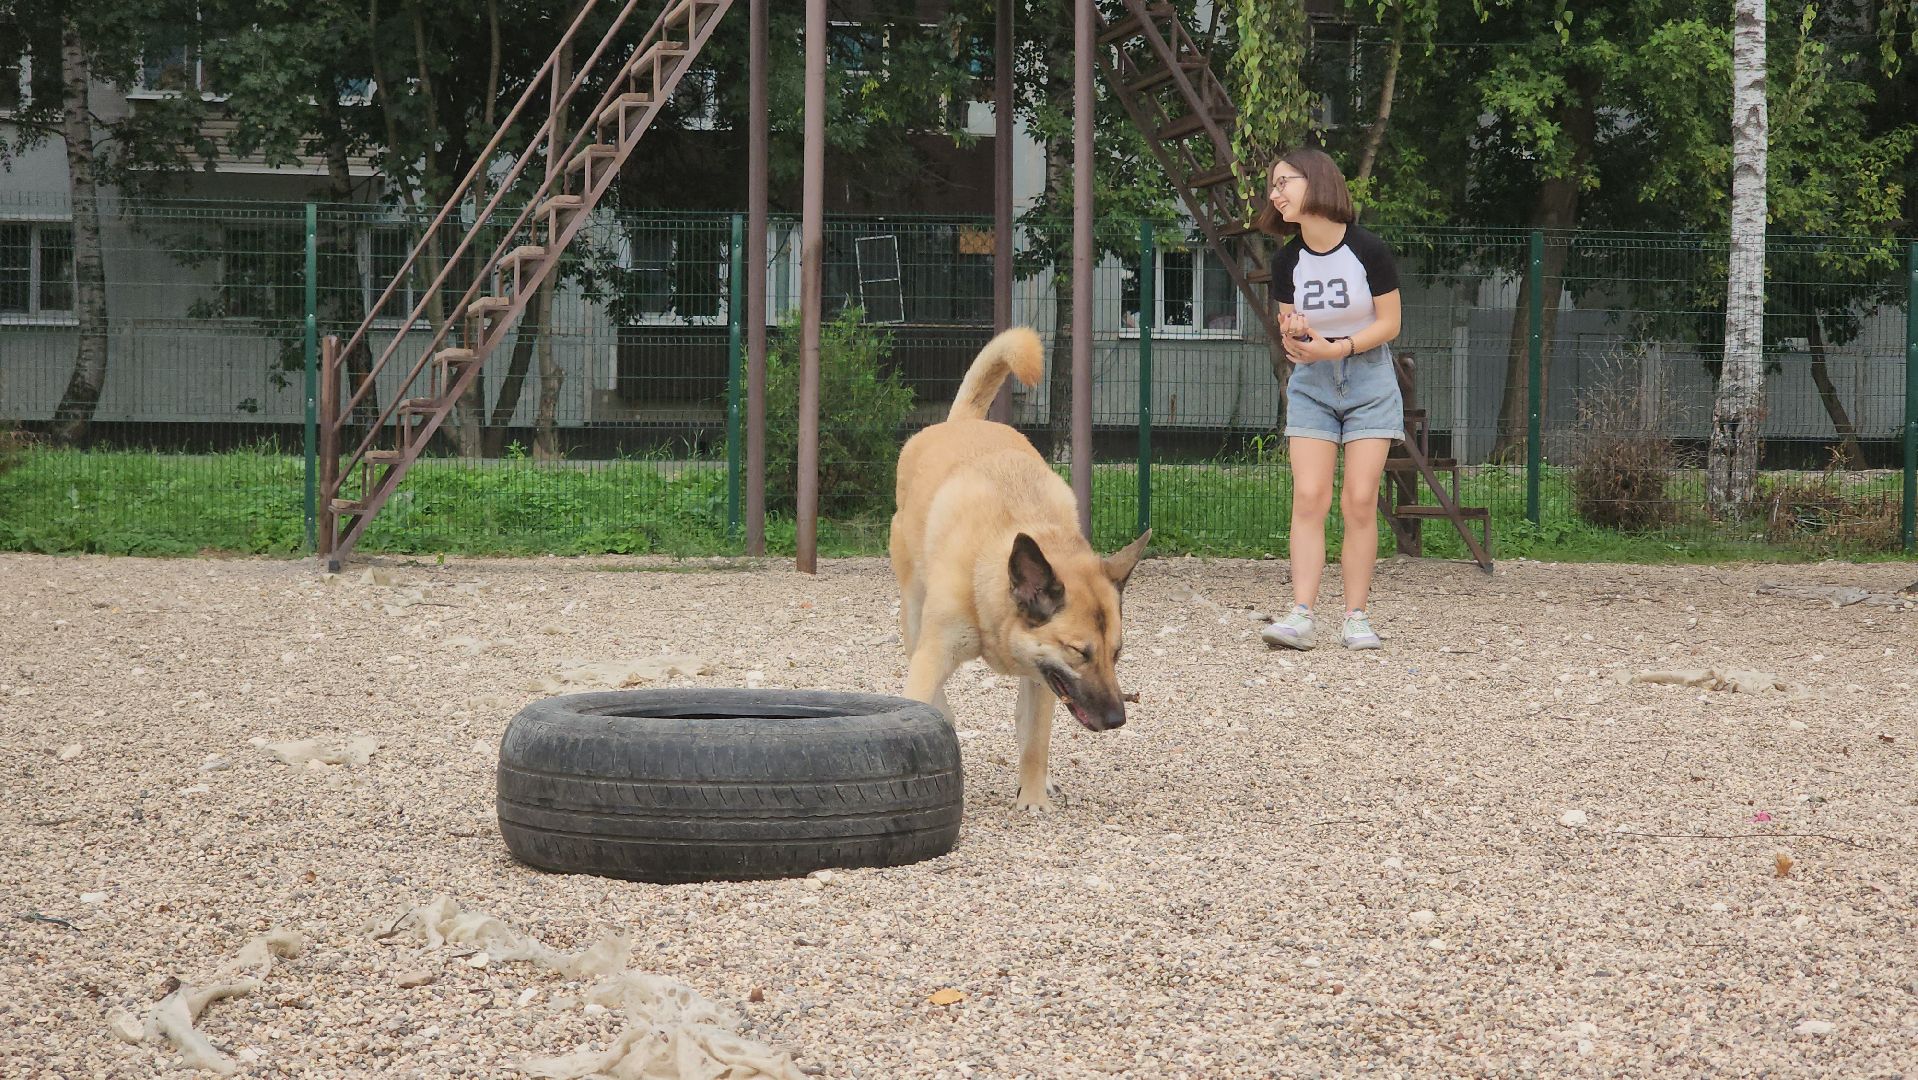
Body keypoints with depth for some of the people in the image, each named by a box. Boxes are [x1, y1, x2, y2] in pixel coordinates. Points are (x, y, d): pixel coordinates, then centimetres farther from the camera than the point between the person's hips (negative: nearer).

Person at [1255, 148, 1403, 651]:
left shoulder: (1368, 250, -14)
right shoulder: (1287, 262, -3)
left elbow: (1389, 324, -9)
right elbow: (1289, 328, 5)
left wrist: (1336, 347, -21)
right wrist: (1292, 336, -19)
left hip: (1368, 380, -3)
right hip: (1312, 384, 3)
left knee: (1360, 501, -6)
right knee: (1309, 498, -8)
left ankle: (1356, 618, -1)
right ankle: (1301, 617, -13)